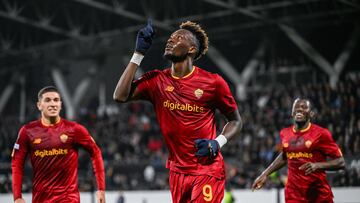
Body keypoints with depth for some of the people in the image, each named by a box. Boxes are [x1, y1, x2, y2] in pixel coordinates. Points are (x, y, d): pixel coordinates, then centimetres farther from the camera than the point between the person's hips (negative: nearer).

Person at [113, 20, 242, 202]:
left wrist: (217, 143, -14)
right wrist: (139, 53, -7)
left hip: (207, 170, -4)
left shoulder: (213, 82, -5)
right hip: (177, 171, 4)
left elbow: (235, 120, 6)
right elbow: (120, 96, -11)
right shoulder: (157, 80, 3)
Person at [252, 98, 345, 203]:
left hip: (319, 195, -3)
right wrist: (265, 174, 26)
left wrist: (317, 165, -22)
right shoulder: (285, 133, 8)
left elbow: (340, 162, -7)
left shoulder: (320, 134, -7)